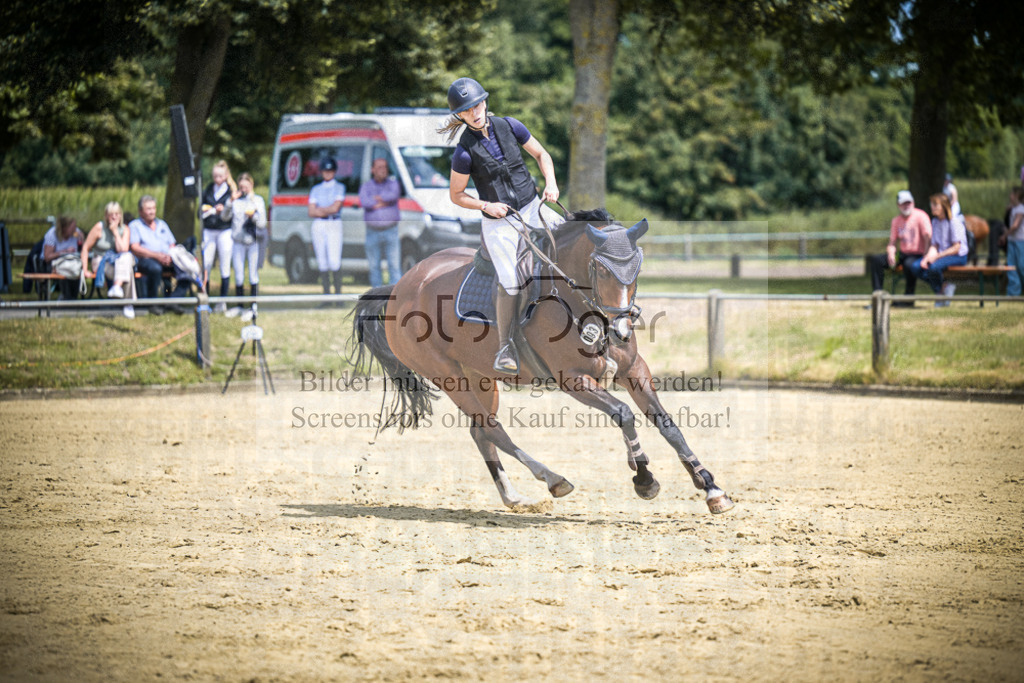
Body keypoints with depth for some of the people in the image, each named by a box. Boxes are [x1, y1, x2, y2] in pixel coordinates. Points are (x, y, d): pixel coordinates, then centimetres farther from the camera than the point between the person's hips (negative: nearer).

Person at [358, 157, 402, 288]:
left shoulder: (393, 184, 4)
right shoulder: (366, 186, 4)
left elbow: (394, 195, -20)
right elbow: (364, 202, -17)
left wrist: (376, 198, -11)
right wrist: (385, 202, -14)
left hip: (391, 231, -1)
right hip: (373, 232, 1)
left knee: (394, 265, -7)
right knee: (374, 266, 5)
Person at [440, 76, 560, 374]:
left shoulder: (509, 126, -5)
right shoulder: (465, 151, -14)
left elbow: (541, 154, 8)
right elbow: (456, 195, -4)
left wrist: (550, 183, -7)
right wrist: (486, 206, -17)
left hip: (531, 207, 5)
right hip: (498, 221, -5)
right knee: (511, 284, -12)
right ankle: (505, 348, 2)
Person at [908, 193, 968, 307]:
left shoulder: (954, 222, -13)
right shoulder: (935, 221, 11)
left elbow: (956, 248, -16)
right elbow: (934, 245, 10)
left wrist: (937, 256, -20)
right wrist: (928, 257, -11)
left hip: (958, 256, -8)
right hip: (940, 254, 8)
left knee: (933, 266, -37)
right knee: (915, 267, -15)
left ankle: (940, 292, -9)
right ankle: (944, 287, -9)